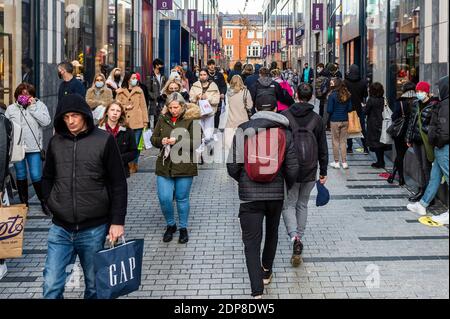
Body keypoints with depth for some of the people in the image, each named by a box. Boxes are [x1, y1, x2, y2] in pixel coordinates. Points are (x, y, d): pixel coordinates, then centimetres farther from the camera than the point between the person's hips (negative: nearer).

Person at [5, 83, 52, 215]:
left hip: (34, 148, -3)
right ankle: (24, 203, 24)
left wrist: (32, 107, -15)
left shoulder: (39, 105, -1)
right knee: (21, 176, 12)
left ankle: (43, 202, 13)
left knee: (36, 176, -4)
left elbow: (46, 122, -15)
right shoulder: (11, 109, 5)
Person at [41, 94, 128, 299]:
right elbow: (47, 178, 19)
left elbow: (118, 184, -3)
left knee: (94, 286, 10)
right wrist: (51, 202, 4)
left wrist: (118, 221, -7)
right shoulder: (56, 142, 6)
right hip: (60, 229, 3)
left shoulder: (104, 141, -4)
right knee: (51, 287, -2)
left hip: (94, 229, -2)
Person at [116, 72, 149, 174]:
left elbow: (143, 107, 5)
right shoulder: (120, 92, 6)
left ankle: (134, 165, 11)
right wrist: (125, 107, -9)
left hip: (137, 123, 0)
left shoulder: (139, 91, 6)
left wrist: (145, 121, 1)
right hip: (125, 123, 0)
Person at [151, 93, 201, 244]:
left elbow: (197, 142, -11)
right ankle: (170, 225, 23)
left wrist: (178, 141, -21)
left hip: (184, 166, -3)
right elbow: (153, 139, 12)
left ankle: (183, 228, 26)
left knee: (182, 198, 8)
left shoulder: (191, 119, -6)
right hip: (164, 165, 3)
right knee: (164, 198, -2)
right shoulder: (163, 119, 5)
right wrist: (161, 141, -10)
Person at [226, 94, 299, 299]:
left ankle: (257, 291, -8)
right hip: (276, 194, 2)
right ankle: (267, 272, 44)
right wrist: (287, 186, 18)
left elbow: (232, 167, -7)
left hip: (249, 196, -2)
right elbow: (292, 168, -3)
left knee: (252, 242, 1)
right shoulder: (285, 133, -1)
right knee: (272, 232, 26)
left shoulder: (243, 131, -5)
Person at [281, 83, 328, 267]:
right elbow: (323, 148, 4)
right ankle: (299, 244, 19)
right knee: (302, 205, 16)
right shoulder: (317, 119, 0)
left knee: (289, 204, 7)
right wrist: (323, 172, 12)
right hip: (309, 171, 2)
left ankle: (295, 236, -19)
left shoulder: (284, 116, -7)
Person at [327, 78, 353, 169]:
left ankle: (336, 162, 11)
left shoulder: (332, 95, -13)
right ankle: (344, 162, 11)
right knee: (343, 141, 11)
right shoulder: (347, 95, 1)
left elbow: (329, 110, -12)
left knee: (336, 141, 7)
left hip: (335, 121, -4)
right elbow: (350, 108, 4)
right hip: (345, 120, 4)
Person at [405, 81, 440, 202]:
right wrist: (409, 138, 19)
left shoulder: (434, 105, -10)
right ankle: (421, 190, 22)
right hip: (416, 140, 7)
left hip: (426, 141, -7)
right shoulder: (416, 104, 12)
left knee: (427, 167, -4)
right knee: (421, 166, 14)